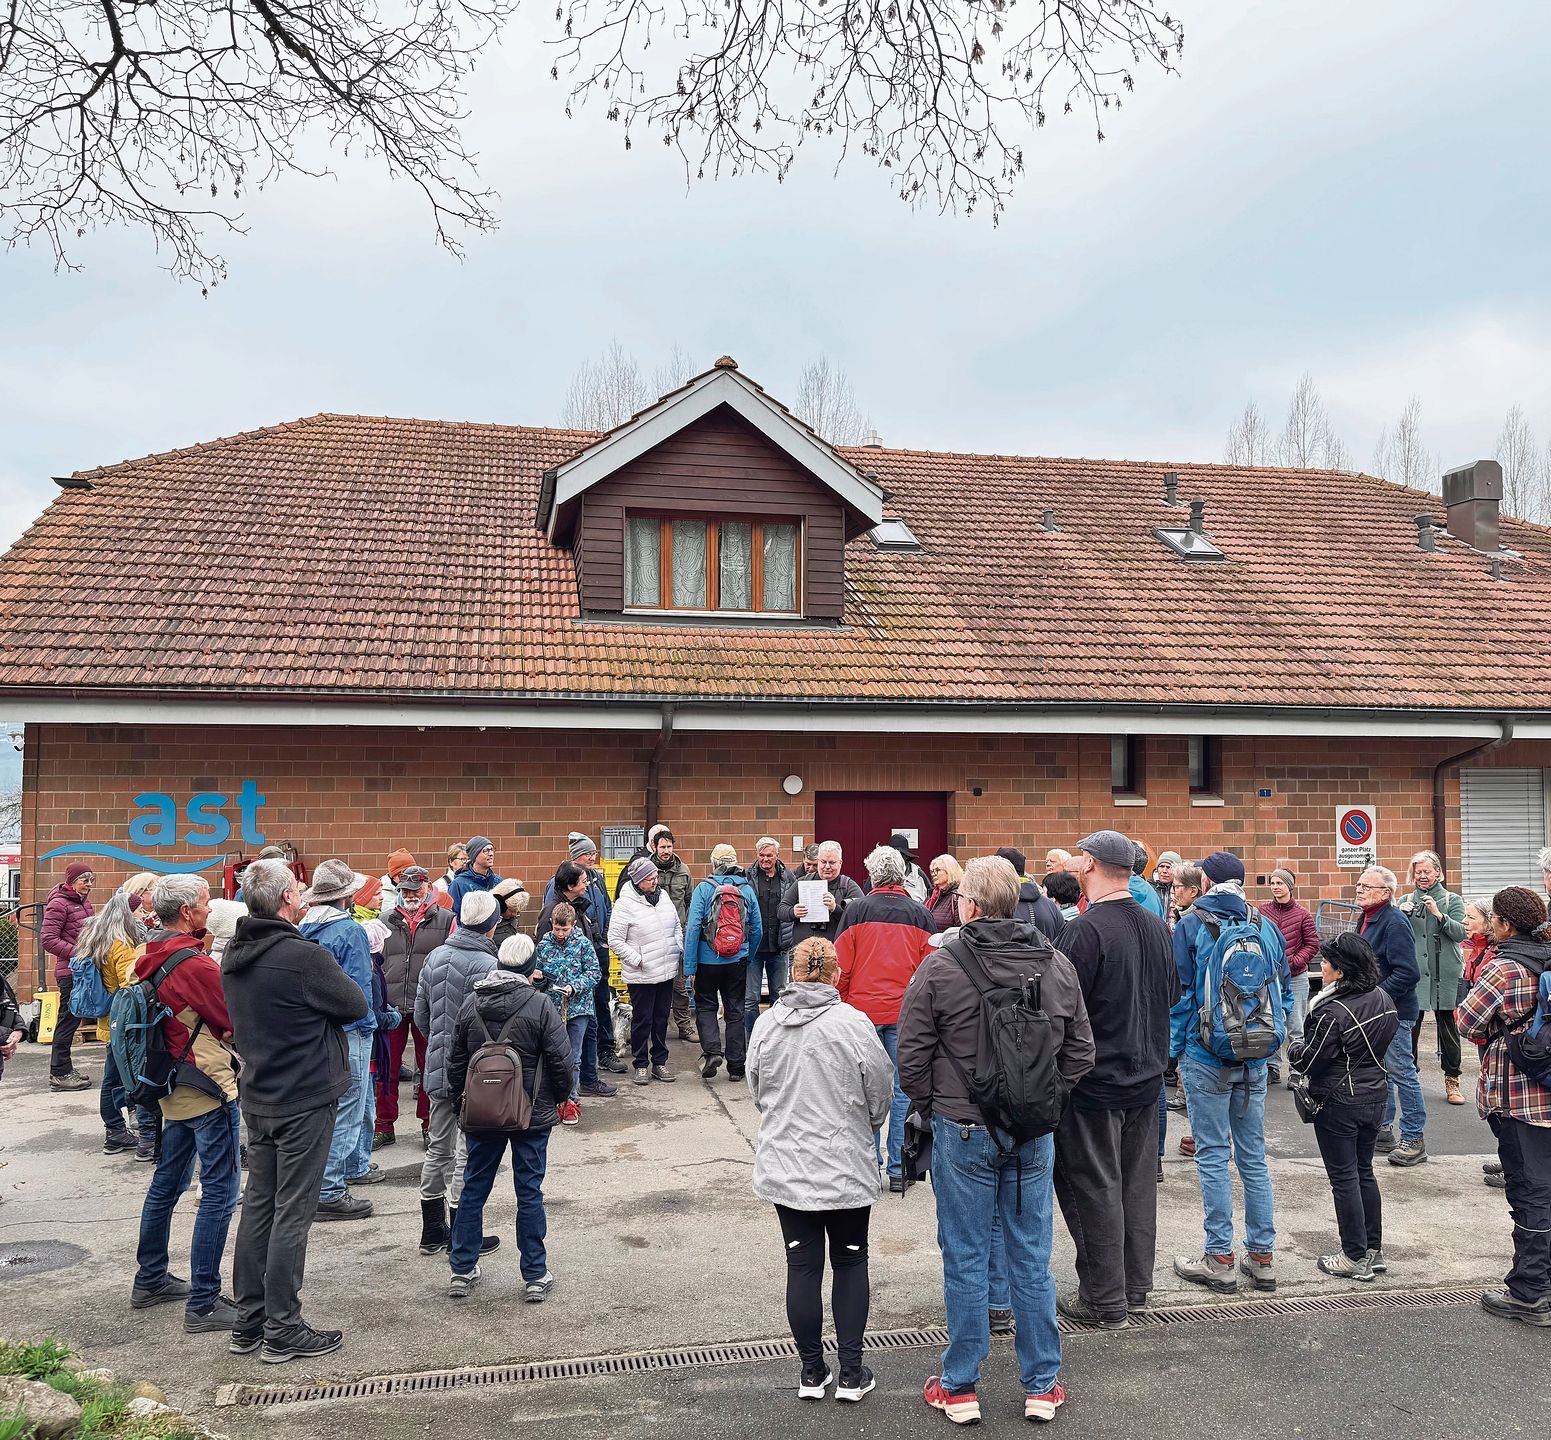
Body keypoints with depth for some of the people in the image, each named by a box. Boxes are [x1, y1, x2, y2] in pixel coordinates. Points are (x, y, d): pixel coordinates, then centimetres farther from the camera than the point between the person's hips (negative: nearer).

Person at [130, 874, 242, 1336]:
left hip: (172, 1089, 10)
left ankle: (150, 1280, 34)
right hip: (208, 1089, -9)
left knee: (167, 1184, 21)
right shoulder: (196, 965, -22)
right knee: (219, 1194, -4)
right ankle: (203, 1304, -1)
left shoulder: (152, 960, 5)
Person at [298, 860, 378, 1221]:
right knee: (345, 1113, -1)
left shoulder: (303, 929, 7)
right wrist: (367, 1026, -6)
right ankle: (329, 1192, 2)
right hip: (346, 1032, -8)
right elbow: (359, 987, -17)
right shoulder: (350, 931, -15)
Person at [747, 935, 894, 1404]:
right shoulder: (853, 1023, -15)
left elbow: (756, 1091, 6)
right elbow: (880, 1090, -6)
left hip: (784, 1168, 2)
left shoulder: (767, 1024, -5)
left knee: (802, 1266, 11)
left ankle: (812, 1372, 20)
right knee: (850, 1263, 13)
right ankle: (851, 1373, 17)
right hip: (846, 1169, -2)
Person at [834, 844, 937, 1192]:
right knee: (902, 1091, 6)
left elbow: (841, 968, -1)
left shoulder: (856, 910, -2)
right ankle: (898, 1170, 9)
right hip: (906, 1014, 1)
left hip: (863, 1009, -1)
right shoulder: (920, 914, 1)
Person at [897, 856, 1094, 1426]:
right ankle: (1041, 1387, 23)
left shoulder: (940, 966, -13)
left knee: (966, 1261, 7)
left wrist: (930, 1106, 7)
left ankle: (960, 1389, 19)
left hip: (962, 1131, -3)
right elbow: (1080, 1051, 5)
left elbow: (912, 1056, -10)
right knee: (1031, 1258, 13)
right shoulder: (1057, 964, -1)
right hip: (1035, 1134, 3)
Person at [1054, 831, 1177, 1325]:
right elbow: (1173, 994, 16)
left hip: (1095, 1083, -7)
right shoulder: (1158, 927, 4)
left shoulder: (1085, 930, -21)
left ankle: (1105, 1301, 12)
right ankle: (1136, 1285, 29)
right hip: (1147, 1079, 8)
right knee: (1138, 1182, 17)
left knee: (1094, 1189, 4)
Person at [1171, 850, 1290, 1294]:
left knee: (1213, 1156, 2)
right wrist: (1270, 1040, 17)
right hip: (1255, 1059, 4)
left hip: (1207, 1056, -4)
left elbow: (1179, 995, -6)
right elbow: (1284, 992, 11)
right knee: (1253, 1157, 11)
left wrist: (1175, 1052, 0)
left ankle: (1220, 1260, 6)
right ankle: (1262, 1257, 16)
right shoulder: (1266, 926, 6)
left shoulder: (1190, 926, -7)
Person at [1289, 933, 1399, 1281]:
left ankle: (1355, 1258, 10)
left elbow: (1308, 1061, -17)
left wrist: (1293, 1048, 3)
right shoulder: (1383, 998, -1)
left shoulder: (1332, 1011, -24)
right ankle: (1374, 1249, 26)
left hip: (1338, 1102, -8)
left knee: (1344, 1177, 3)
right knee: (1364, 1172, 19)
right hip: (1375, 1095, 8)